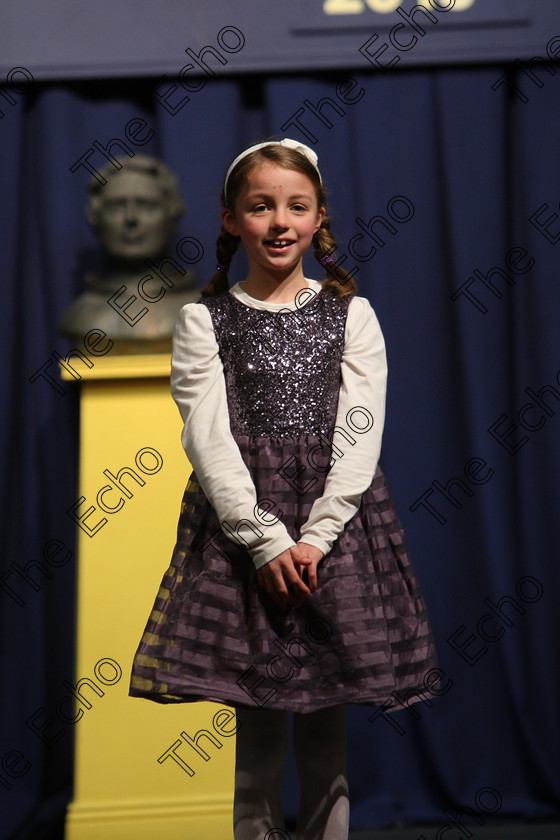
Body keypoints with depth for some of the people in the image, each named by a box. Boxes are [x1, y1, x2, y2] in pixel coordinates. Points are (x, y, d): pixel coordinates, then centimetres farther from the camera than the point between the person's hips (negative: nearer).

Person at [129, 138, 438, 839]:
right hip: (239, 520, -1)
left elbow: (361, 432, 0)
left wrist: (316, 537, -11)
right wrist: (265, 539, -13)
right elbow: (208, 438, -4)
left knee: (327, 727, 6)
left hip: (337, 519, 1)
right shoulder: (204, 319, 5)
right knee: (256, 726, 2)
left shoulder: (352, 314, 8)